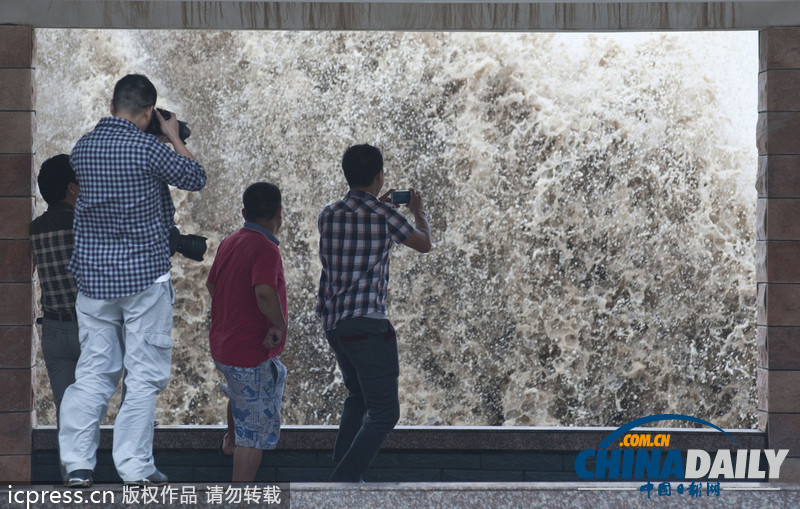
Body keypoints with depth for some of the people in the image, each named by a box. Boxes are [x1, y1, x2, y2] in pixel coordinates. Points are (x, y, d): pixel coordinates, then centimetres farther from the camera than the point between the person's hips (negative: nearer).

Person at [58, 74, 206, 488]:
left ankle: (77, 464, 2)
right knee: (144, 374, 2)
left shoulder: (82, 147, 3)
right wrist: (175, 138, 14)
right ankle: (135, 467, 2)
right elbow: (195, 178, 0)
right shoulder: (147, 148, -13)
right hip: (144, 275, -5)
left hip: (94, 277, 5)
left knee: (94, 372, 9)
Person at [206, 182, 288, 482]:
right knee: (256, 432, -1)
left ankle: (231, 442, 55)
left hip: (222, 347, 9)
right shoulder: (265, 250, -22)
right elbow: (265, 293, -41)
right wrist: (280, 325, -24)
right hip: (250, 355, -9)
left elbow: (211, 284, 22)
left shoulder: (229, 244, 4)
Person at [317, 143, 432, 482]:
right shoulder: (384, 215, -9)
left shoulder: (328, 216, 7)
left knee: (359, 398, 26)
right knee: (384, 412, -4)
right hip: (367, 323, -7)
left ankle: (341, 473, 18)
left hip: (332, 323, 7)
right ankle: (344, 480, -17)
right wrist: (419, 212, 28)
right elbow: (424, 245, 9)